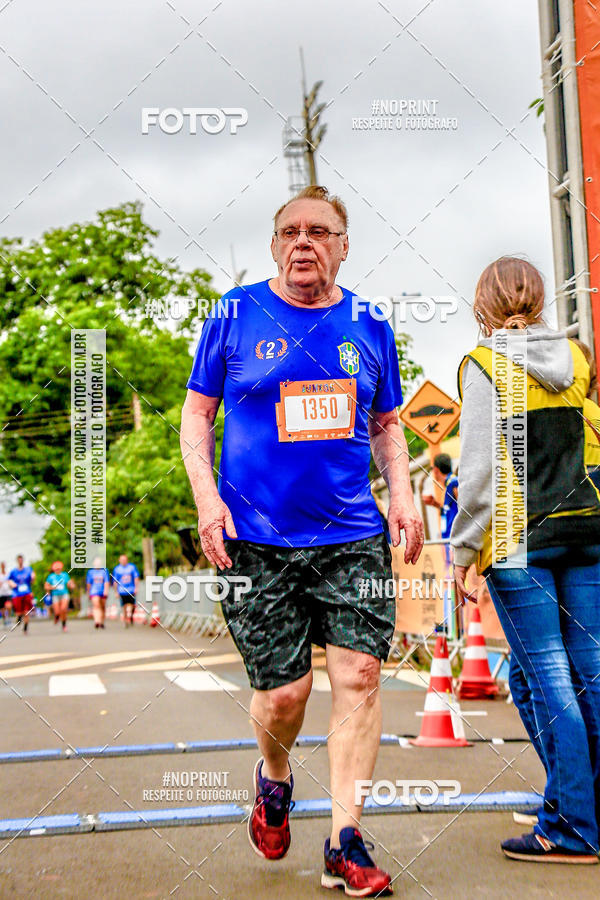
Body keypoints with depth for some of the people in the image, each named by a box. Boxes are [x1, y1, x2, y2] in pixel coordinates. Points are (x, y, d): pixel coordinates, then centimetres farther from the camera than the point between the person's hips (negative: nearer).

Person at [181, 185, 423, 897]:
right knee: (283, 691, 0)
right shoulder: (235, 316, 2)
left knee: (359, 675, -5)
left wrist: (401, 493, 3)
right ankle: (274, 778, 35)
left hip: (354, 537, 3)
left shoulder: (370, 327, 10)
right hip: (257, 541, -2)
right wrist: (206, 496, -8)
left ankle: (345, 843, 7)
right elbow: (197, 413, 6)